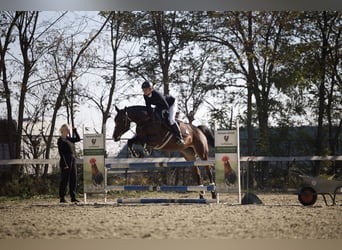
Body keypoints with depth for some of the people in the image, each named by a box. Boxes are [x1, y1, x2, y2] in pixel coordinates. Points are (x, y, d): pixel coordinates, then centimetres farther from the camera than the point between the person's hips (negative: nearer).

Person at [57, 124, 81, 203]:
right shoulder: (60, 140, -8)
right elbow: (61, 153, -14)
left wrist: (75, 131, 12)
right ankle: (62, 198, 2)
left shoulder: (68, 139, 16)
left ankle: (73, 197, 12)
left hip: (72, 161, 8)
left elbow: (78, 139, 25)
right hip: (66, 162, -8)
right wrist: (65, 165, -19)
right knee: (64, 180, -4)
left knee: (73, 179, 7)